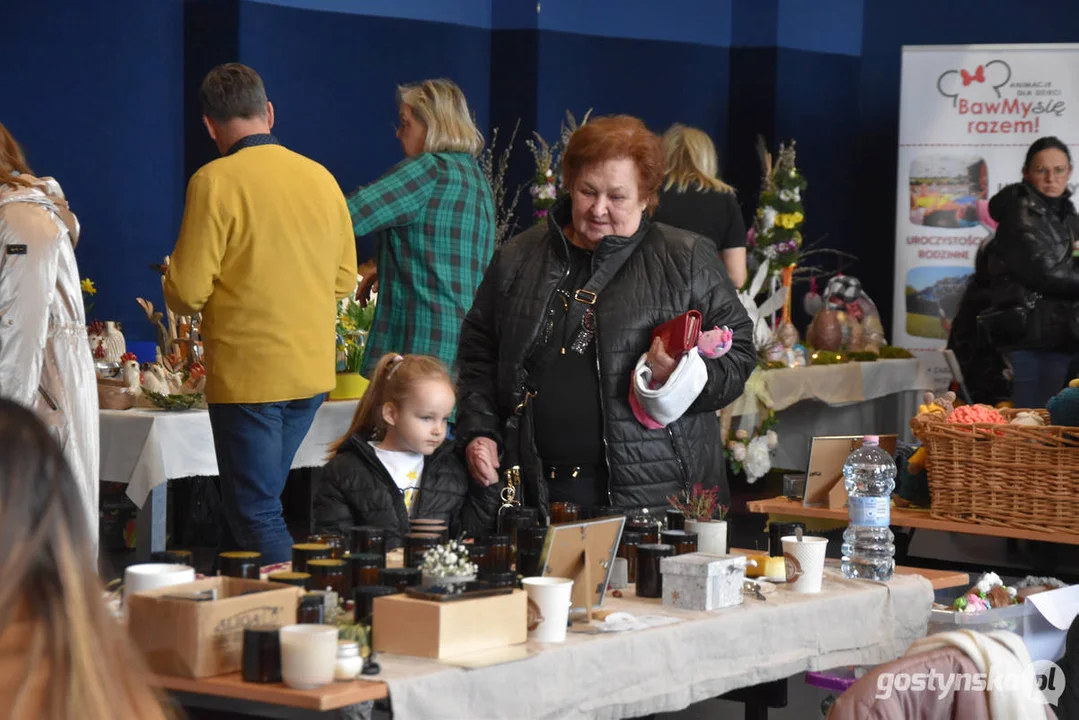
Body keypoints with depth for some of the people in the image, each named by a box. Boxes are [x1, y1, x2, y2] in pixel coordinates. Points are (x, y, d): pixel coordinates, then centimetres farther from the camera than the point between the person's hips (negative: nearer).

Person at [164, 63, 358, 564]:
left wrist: (174, 284, 9)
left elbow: (187, 293, -13)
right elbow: (344, 280, 12)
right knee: (256, 501, 18)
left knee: (257, 518, -1)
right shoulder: (320, 177, 5)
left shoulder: (216, 181, -13)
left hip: (247, 373, -7)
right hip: (312, 372, 7)